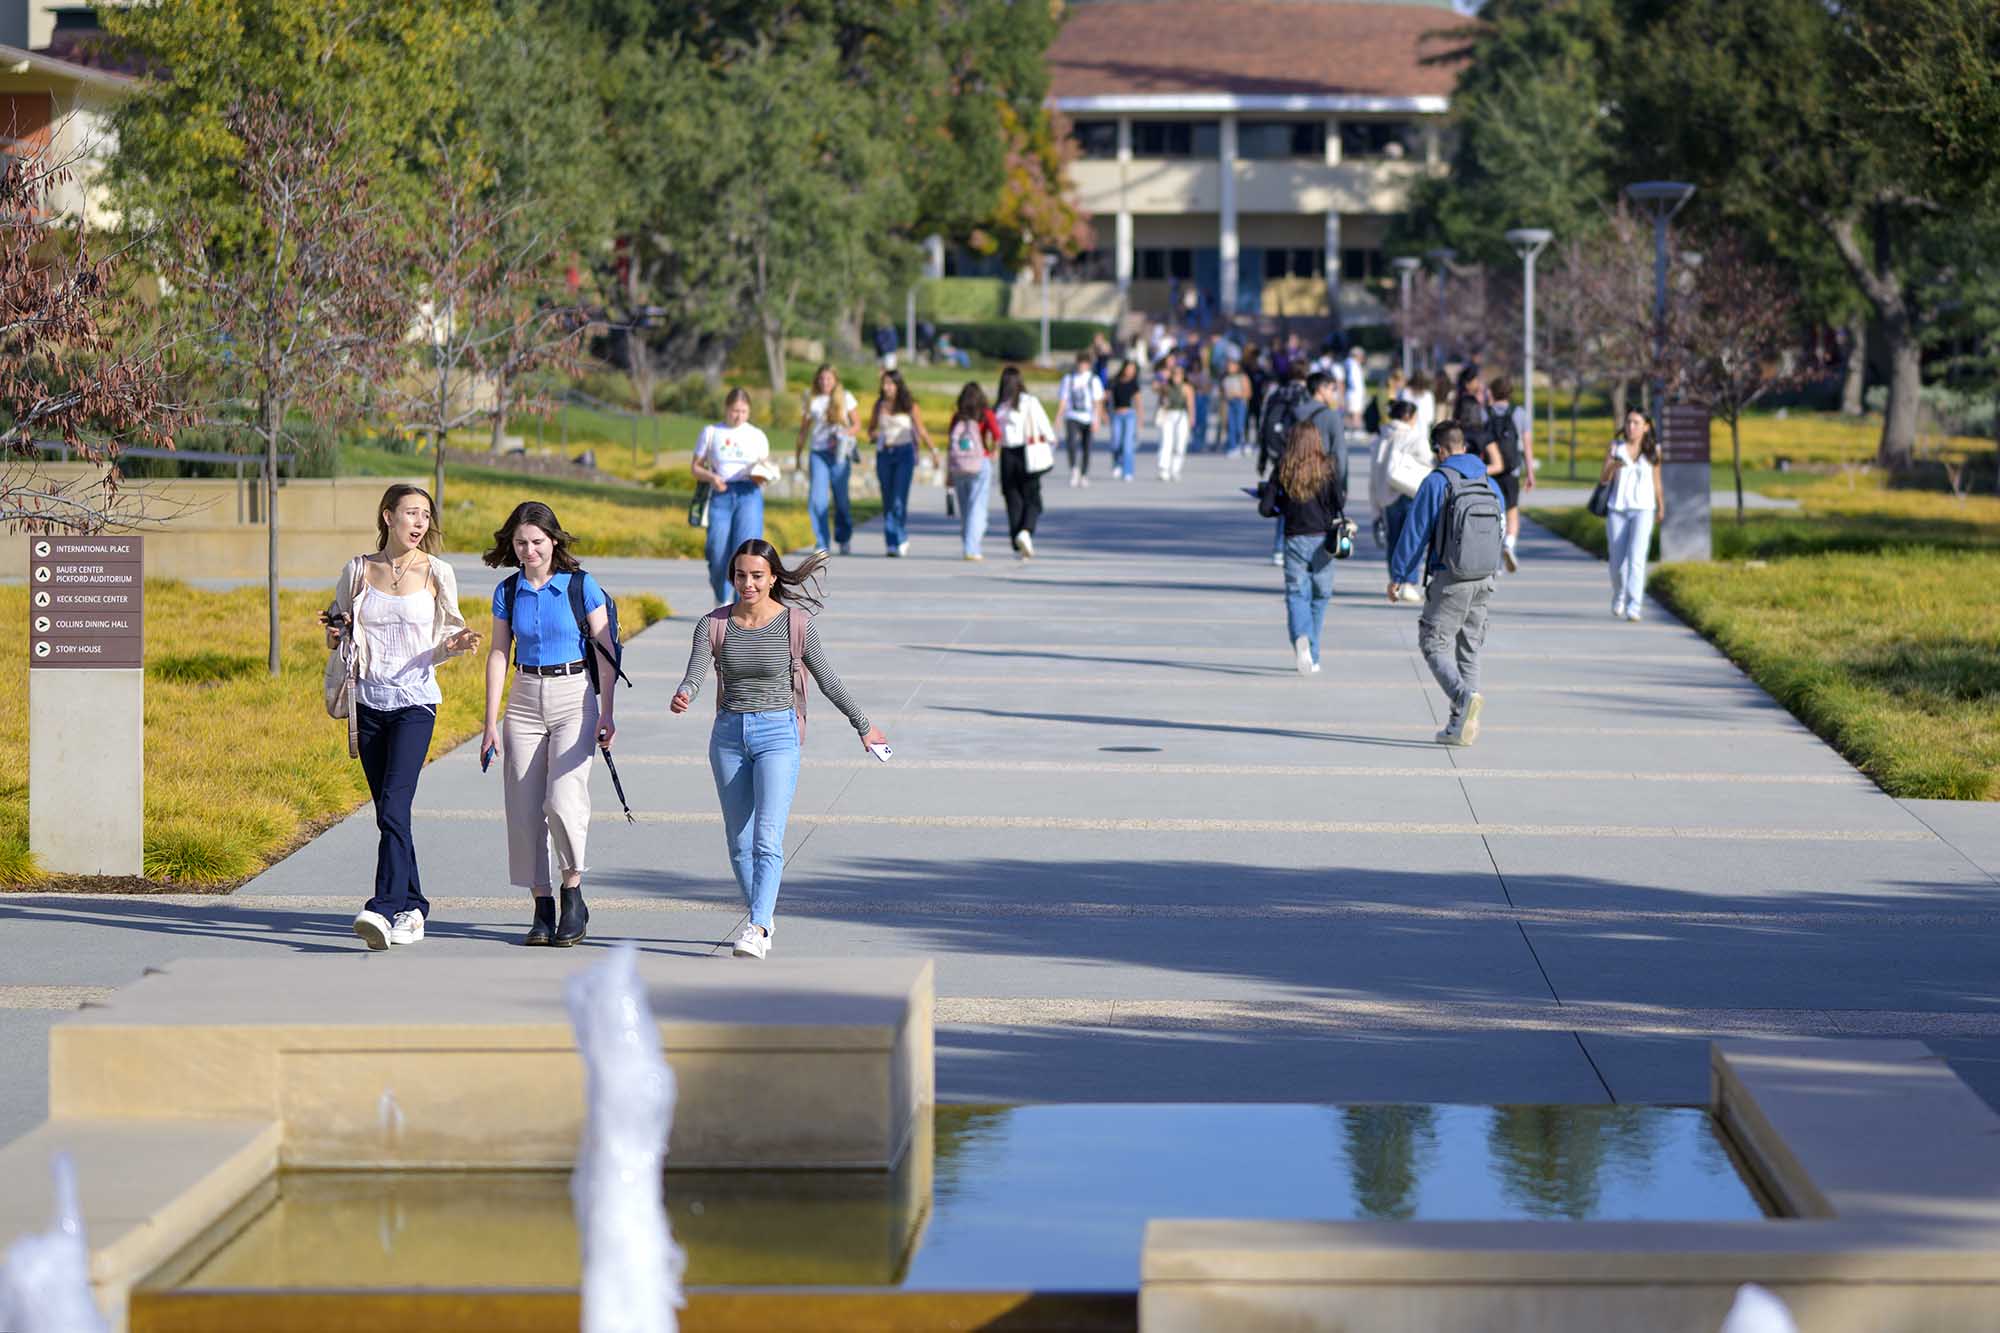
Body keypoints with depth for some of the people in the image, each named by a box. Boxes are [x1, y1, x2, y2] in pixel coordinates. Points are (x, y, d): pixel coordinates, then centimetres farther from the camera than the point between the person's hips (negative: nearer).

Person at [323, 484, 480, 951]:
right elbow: (335, 635, 16)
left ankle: (385, 910, -26)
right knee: (388, 814, 7)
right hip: (369, 700, 3)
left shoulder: (436, 573, 3)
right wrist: (336, 633, -7)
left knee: (394, 809, -17)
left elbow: (442, 641, 11)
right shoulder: (358, 571, 6)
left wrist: (455, 644, -11)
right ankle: (413, 908, 18)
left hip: (414, 701, -3)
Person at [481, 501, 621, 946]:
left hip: (575, 696, -4)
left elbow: (604, 651, -2)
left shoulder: (581, 585, -4)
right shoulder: (508, 591, 5)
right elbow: (498, 654, 9)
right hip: (525, 701, 4)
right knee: (524, 807, 0)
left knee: (563, 799, -18)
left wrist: (607, 713, -7)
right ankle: (542, 908, 9)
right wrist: (491, 722, 5)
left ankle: (573, 894, 0)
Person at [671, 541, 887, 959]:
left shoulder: (796, 624, -4)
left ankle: (757, 930, -24)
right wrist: (682, 697, -35)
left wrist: (863, 725, 15)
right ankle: (763, 919, 28)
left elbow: (828, 680, 7)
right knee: (740, 842, 11)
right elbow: (695, 675, -11)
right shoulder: (714, 625, 0)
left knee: (767, 840, -16)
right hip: (729, 735, 3)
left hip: (777, 735, -3)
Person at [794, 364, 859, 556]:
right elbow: (804, 430, 14)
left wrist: (844, 434, -13)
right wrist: (797, 456, 13)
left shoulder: (845, 398, 6)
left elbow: (857, 425, 8)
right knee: (817, 500, -11)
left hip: (840, 453, -1)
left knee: (841, 499, 5)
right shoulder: (812, 400, 8)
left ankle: (843, 539, 27)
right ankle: (822, 544, -7)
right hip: (818, 453, 1)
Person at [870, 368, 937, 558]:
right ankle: (893, 543, 8)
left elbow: (921, 430, 4)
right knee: (887, 501, 3)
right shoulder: (879, 405, 9)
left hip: (904, 453, -4)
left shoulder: (909, 405, -1)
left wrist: (933, 451, 1)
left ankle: (901, 539, -2)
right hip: (884, 455, 4)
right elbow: (871, 429, 18)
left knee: (899, 500, -13)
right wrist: (876, 436, -4)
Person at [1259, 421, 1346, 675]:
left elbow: (1265, 508, -4)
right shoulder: (1328, 468, -3)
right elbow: (1340, 503, -9)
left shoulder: (1283, 469, -1)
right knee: (1320, 596, 13)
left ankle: (1301, 638, -31)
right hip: (1322, 540, 0)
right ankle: (1311, 656, 17)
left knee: (1297, 595, -1)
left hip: (1295, 540, 0)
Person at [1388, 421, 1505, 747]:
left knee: (1434, 643, 0)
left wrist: (1398, 576, -1)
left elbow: (1415, 532, -8)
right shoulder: (1490, 484, 10)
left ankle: (1465, 696, -25)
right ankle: (1460, 726, 9)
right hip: (1484, 579, 6)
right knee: (1469, 648, 11)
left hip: (1450, 579, -6)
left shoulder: (1436, 482, -9)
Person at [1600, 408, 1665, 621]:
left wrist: (1661, 508, 23)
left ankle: (1633, 607, -20)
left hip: (1643, 510, -1)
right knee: (1617, 562, 7)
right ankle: (1618, 598, 34)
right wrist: (1612, 466, -23)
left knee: (1636, 559, -17)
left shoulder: (1653, 450, 4)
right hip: (1617, 509, 1)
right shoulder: (1616, 447, 3)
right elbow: (1603, 480, -2)